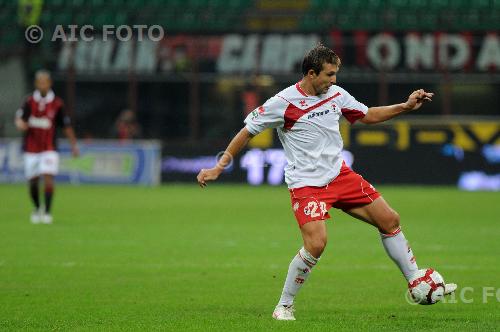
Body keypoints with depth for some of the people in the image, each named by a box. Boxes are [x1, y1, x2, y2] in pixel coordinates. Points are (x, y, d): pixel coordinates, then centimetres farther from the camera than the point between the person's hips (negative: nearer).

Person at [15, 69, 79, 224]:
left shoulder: (57, 104, -1)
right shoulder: (29, 102, 1)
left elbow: (67, 126, 4)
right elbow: (19, 118, -7)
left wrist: (74, 145, 3)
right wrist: (21, 124, -31)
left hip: (49, 149, -2)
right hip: (31, 149, 2)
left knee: (48, 179, -17)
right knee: (33, 182, 5)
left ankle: (47, 211, -8)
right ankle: (37, 209, 29)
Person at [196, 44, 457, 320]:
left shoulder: (336, 94, 3)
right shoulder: (283, 103, -14)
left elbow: (368, 115, 19)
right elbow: (247, 132, -5)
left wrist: (405, 107, 8)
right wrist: (218, 168, -8)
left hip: (339, 174, 6)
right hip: (306, 184, -6)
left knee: (389, 220, 3)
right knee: (316, 244, -24)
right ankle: (284, 306, -5)